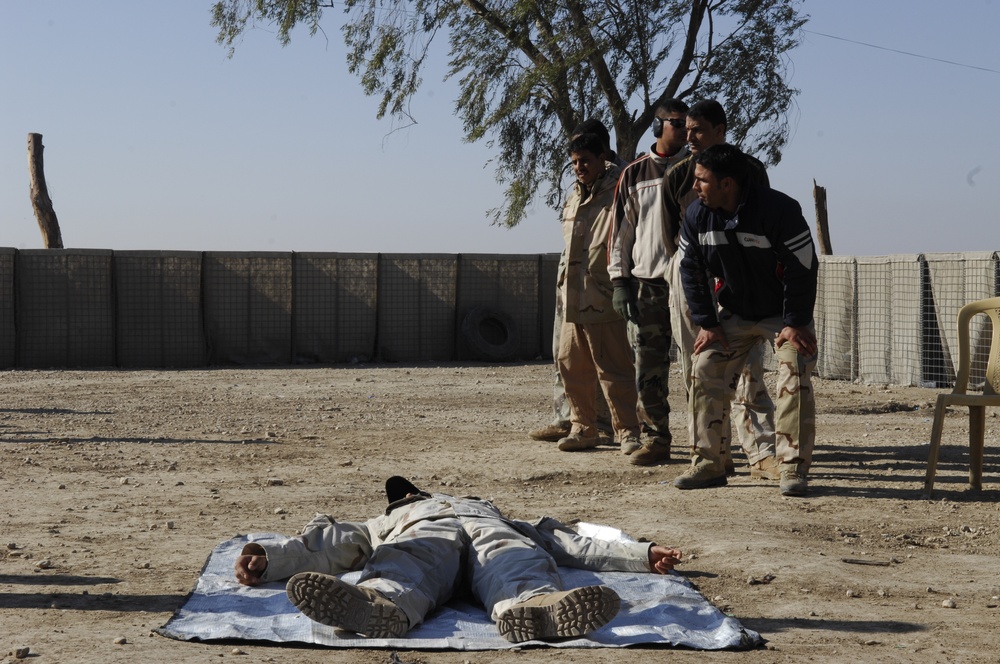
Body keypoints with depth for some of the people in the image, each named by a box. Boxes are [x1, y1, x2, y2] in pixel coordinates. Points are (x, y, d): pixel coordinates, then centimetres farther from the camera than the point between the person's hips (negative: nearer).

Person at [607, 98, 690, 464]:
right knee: (648, 369, 0)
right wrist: (620, 281, 1)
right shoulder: (634, 174, 9)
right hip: (647, 283, 1)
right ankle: (654, 441, 7)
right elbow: (620, 231, 9)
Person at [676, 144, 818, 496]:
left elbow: (803, 271, -21)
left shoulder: (780, 210, -26)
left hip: (784, 314, -4)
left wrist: (795, 323, -21)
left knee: (794, 379, -16)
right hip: (733, 314, 4)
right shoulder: (697, 215, -10)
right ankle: (707, 463, 2)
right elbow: (691, 271, 0)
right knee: (704, 373, -6)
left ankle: (793, 468, -8)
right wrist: (706, 323, -4)